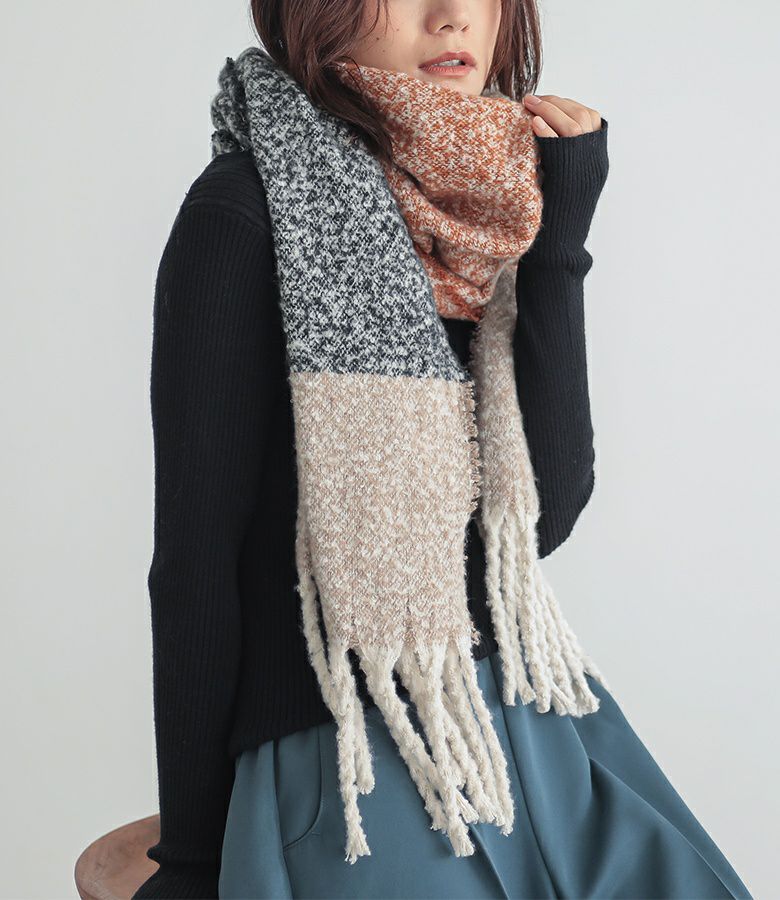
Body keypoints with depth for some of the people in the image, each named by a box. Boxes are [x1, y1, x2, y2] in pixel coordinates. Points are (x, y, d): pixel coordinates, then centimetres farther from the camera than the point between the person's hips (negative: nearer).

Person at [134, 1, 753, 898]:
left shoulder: (483, 212, 3)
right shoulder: (250, 208, -12)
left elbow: (546, 513, -6)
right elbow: (196, 556, -11)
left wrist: (558, 241, -11)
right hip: (338, 752, -5)